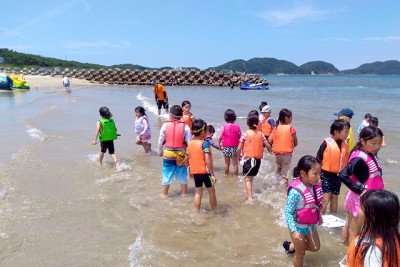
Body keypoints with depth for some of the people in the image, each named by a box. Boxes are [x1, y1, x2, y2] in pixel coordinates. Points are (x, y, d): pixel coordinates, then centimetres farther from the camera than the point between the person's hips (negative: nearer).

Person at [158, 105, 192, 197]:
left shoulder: (165, 125, -7)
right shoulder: (185, 126, -7)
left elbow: (160, 141, -3)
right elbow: (189, 142, -8)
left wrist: (160, 152, 12)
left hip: (168, 153, 0)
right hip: (181, 154, 1)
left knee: (167, 174, 11)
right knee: (182, 175, 16)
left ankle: (164, 194, 22)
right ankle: (184, 193, 28)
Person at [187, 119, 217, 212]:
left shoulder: (190, 144, 1)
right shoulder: (205, 143, -18)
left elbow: (187, 159, 9)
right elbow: (207, 160, -24)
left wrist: (190, 170, 23)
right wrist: (212, 174, -20)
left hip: (195, 172, 5)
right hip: (205, 171, -5)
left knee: (198, 193, 15)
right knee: (211, 191, 14)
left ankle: (197, 212, 19)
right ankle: (214, 210, 27)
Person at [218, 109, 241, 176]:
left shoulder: (224, 126, -10)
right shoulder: (237, 126, -4)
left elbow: (220, 137, -12)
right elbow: (240, 137, 2)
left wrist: (219, 145, 3)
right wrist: (239, 145, 16)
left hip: (226, 147, -1)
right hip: (235, 147, 1)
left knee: (227, 163, 12)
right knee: (235, 163, 9)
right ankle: (235, 176, 15)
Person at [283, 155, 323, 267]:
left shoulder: (316, 186, -11)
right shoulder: (296, 191, -34)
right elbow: (288, 212, -27)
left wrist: (318, 217, 18)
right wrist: (294, 231, -30)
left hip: (311, 225, 7)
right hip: (299, 227, -7)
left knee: (315, 247, 24)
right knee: (301, 254, 13)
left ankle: (291, 246, 44)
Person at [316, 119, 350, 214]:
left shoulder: (345, 144, 1)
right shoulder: (326, 143, -15)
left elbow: (345, 160, 10)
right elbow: (318, 159, -11)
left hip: (338, 175, 5)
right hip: (326, 174, -5)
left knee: (334, 198, 16)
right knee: (326, 199, -7)